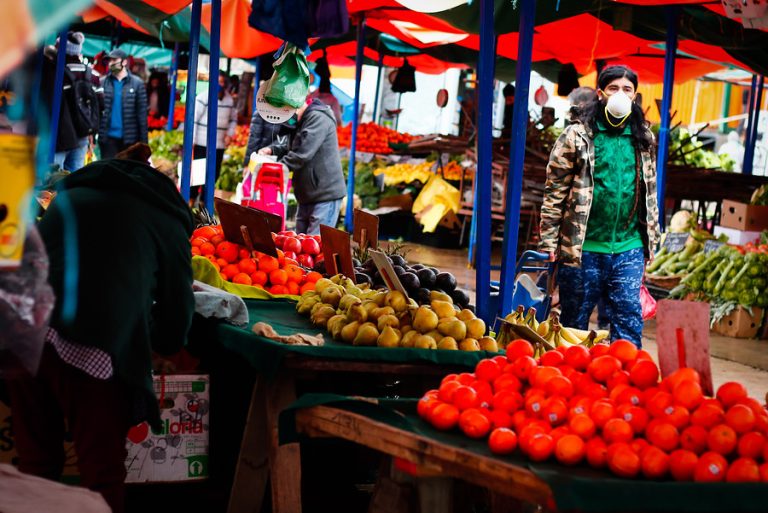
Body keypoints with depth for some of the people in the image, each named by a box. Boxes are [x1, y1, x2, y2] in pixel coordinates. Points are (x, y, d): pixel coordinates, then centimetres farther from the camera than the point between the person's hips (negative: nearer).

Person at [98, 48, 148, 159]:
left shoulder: (137, 83, 1)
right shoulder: (102, 83, 4)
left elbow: (142, 114, 0)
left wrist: (143, 141, -4)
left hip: (129, 138, -1)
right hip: (108, 137, 1)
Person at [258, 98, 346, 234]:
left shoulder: (318, 118, -15)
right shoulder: (301, 121, 16)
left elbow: (302, 153, -23)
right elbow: (292, 149, 22)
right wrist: (272, 150, 4)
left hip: (326, 194, -10)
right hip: (307, 195, 10)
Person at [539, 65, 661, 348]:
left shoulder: (642, 138, 10)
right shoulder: (577, 135, -3)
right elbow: (555, 189, -4)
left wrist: (651, 235, 15)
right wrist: (549, 242, -8)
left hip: (628, 248, 3)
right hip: (582, 248, -3)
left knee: (630, 319, 0)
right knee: (574, 320, 7)